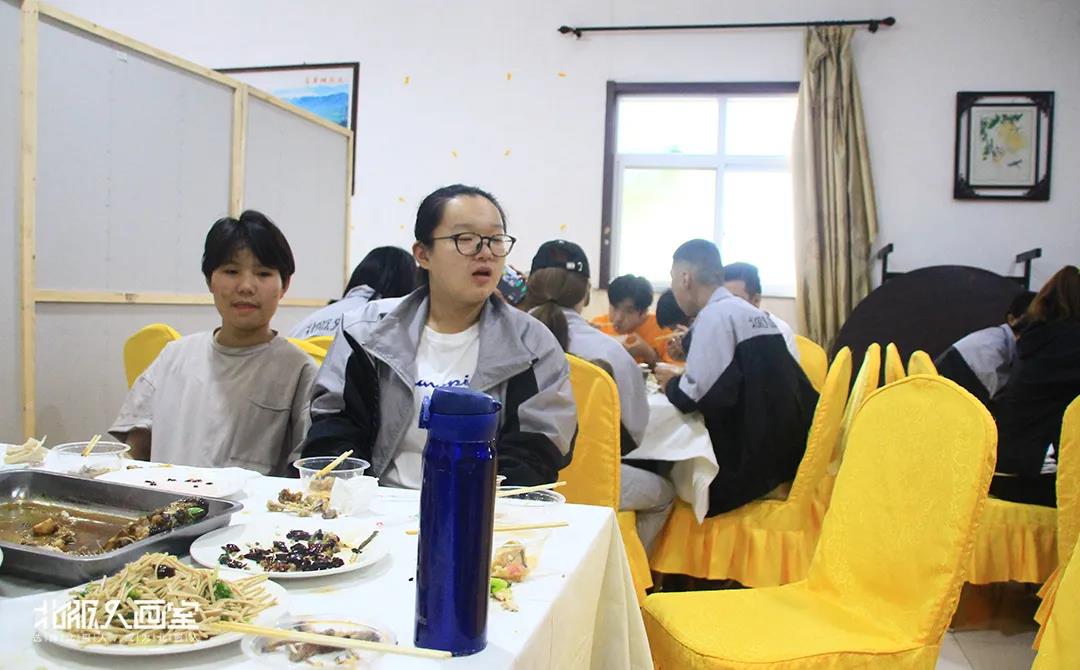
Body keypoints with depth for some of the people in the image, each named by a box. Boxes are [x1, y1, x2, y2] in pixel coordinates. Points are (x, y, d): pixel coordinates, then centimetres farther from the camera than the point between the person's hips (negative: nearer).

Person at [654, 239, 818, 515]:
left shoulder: (715, 315, -13)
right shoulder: (751, 313, 15)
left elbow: (698, 397, -22)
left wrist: (672, 384, -1)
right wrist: (683, 376, 14)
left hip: (753, 463, -8)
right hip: (782, 448, 8)